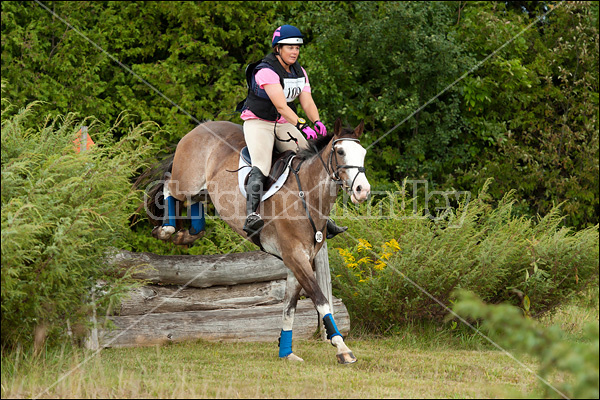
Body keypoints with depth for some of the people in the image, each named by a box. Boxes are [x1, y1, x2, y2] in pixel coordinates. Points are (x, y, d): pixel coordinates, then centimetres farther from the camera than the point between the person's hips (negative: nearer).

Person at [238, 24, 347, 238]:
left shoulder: (299, 72, 7)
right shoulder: (266, 71, -19)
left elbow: (307, 101, -2)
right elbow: (280, 105, -28)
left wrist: (317, 122, -24)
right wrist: (302, 125, -39)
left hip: (284, 125, 7)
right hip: (258, 122, -7)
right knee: (261, 166, -29)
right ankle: (251, 215, -42)